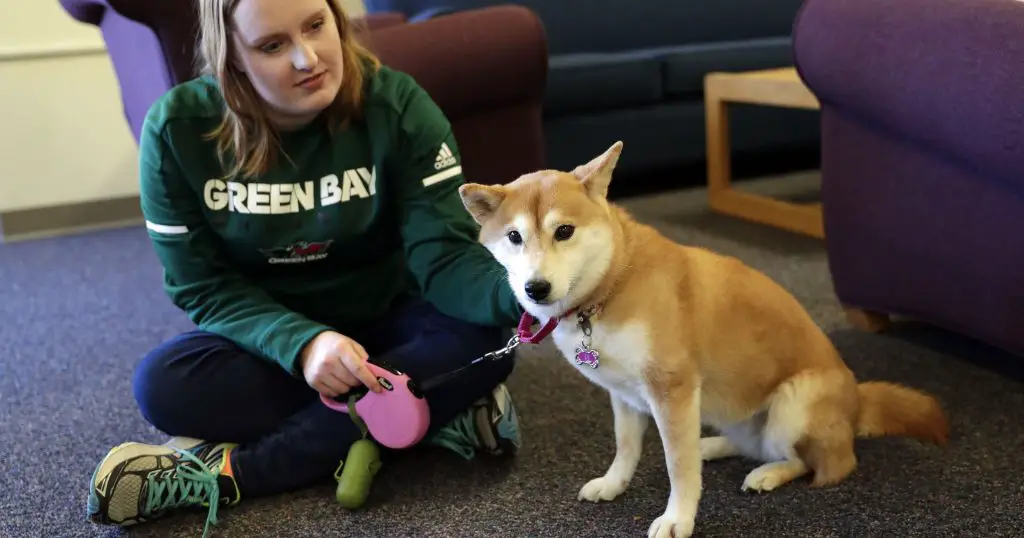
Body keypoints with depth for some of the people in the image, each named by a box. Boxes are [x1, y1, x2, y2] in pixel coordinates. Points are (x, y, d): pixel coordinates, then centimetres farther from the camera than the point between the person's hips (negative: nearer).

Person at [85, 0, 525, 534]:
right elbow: (203, 286, -13)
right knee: (163, 385, -29)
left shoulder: (396, 105, -17)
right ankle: (434, 410, -22)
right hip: (265, 337, 0)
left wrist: (514, 294, -46)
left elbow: (443, 255, -23)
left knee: (482, 340, -30)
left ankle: (227, 472, -27)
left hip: (383, 320, 0)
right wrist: (301, 343, -32)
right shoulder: (178, 128, -16)